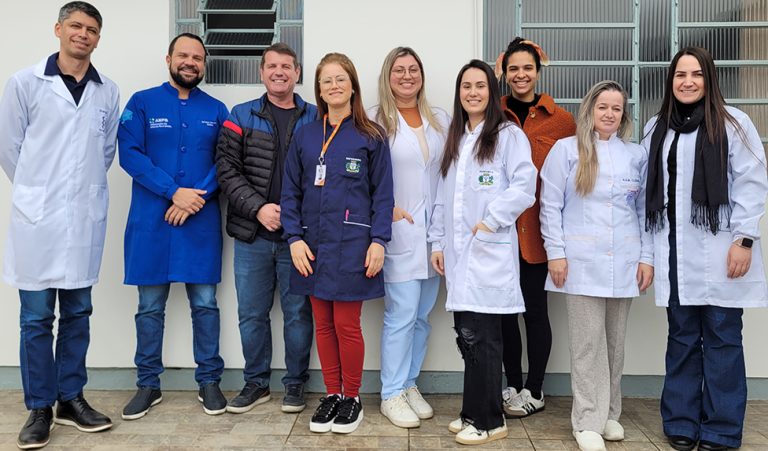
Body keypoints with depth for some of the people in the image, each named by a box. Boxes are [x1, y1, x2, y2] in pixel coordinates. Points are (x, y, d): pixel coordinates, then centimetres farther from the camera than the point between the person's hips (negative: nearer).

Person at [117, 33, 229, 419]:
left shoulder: (216, 110, 10)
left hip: (201, 220, 1)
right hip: (150, 220, -1)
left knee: (205, 303, 4)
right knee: (150, 306, 6)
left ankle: (208, 381, 17)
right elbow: (129, 154, -6)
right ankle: (148, 384, 20)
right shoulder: (142, 103, 5)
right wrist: (174, 192, -15)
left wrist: (198, 196, -13)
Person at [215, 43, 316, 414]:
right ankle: (256, 382, 26)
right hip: (252, 234, 1)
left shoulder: (315, 118, 6)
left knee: (298, 312, 7)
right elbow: (227, 169, -1)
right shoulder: (241, 116, 7)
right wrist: (258, 208, -12)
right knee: (252, 312, 10)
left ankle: (295, 382, 24)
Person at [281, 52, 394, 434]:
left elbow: (383, 194, -1)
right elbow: (290, 192, 7)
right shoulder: (305, 136, 8)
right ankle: (331, 393, 26)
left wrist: (379, 241, -10)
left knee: (347, 324, 2)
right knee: (322, 324, 11)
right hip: (313, 245, 4)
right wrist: (294, 238, -3)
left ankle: (351, 397, 21)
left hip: (352, 244, -3)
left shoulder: (371, 137, 0)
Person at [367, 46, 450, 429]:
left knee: (423, 315, 11)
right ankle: (391, 395, 10)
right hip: (398, 231, -5)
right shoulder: (375, 120, -2)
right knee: (402, 315, -4)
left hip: (435, 230, 5)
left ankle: (409, 385, 26)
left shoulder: (441, 120, 11)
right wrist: (385, 209, -15)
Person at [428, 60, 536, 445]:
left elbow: (524, 186, -13)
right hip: (457, 252, 6)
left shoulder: (509, 135, -2)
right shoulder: (454, 139, 18)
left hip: (489, 251, -6)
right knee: (466, 335, 9)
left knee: (481, 337, -3)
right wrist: (438, 242, 12)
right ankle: (475, 412, 22)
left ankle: (487, 420, 11)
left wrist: (491, 220, -15)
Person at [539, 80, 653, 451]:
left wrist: (647, 257, 4)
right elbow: (550, 206, -1)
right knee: (588, 343, 0)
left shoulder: (637, 155, 11)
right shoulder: (565, 150, 2)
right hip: (582, 262, -3)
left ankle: (609, 413, 26)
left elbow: (646, 210, 11)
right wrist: (556, 253, -8)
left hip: (623, 263, 3)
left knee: (615, 342, 12)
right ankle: (588, 421, 9)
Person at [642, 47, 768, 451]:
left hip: (718, 252, -3)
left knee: (721, 339, 3)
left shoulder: (733, 123, 0)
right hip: (674, 253, 4)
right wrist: (647, 247, 8)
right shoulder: (656, 128, 12)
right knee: (682, 338, 10)